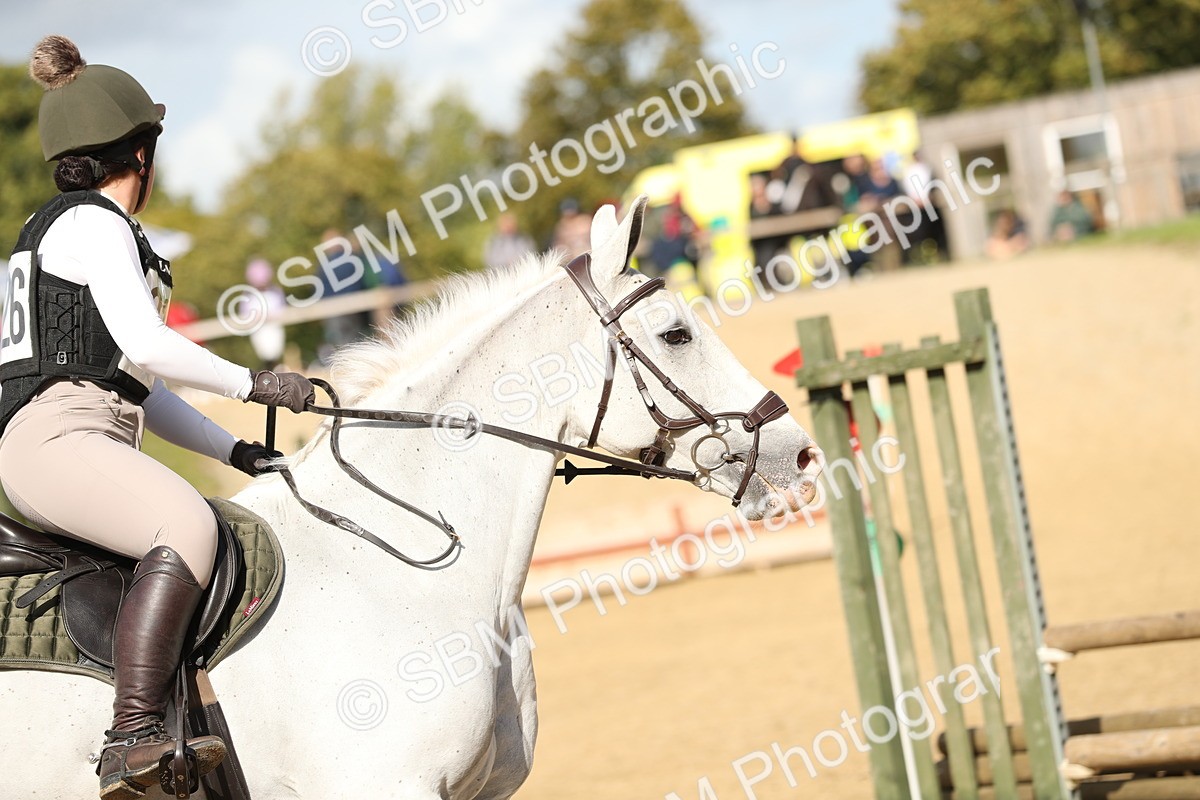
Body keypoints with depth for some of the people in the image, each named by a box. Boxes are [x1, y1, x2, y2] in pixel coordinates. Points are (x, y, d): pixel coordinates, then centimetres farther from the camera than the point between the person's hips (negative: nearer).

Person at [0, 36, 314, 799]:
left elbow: (131, 384, 27)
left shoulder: (73, 228, 27)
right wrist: (255, 384, -7)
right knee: (189, 527, -33)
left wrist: (235, 450, 20)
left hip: (85, 442, 11)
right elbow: (147, 347, -17)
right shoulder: (93, 225, -4)